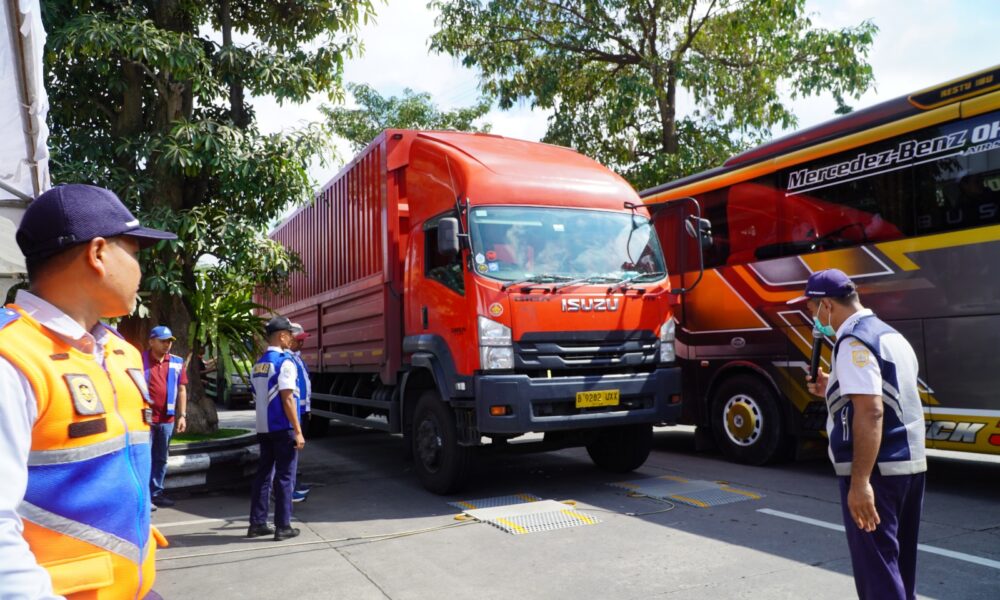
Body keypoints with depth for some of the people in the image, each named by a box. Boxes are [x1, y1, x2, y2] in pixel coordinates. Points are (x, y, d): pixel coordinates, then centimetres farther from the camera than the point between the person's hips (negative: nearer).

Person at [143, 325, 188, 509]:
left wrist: (182, 415, 4)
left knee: (161, 459, 13)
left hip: (167, 419, 4)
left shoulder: (177, 363, 6)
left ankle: (156, 492, 23)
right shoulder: (140, 360, -4)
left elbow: (182, 390, 9)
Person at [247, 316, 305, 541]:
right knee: (285, 477, 0)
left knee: (263, 474, 13)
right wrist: (298, 431, -17)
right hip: (283, 428, -7)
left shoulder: (258, 365, 12)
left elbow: (258, 397, 15)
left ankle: (257, 523, 17)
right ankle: (283, 527, 4)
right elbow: (287, 399, -18)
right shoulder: (284, 362, -13)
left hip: (263, 428, 8)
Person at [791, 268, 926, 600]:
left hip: (877, 469, -10)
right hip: (909, 463, 10)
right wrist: (834, 390, 18)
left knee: (876, 567, -2)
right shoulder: (892, 336, 15)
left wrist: (860, 481, -26)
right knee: (897, 561, 19)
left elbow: (871, 414, -25)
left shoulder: (854, 342, -15)